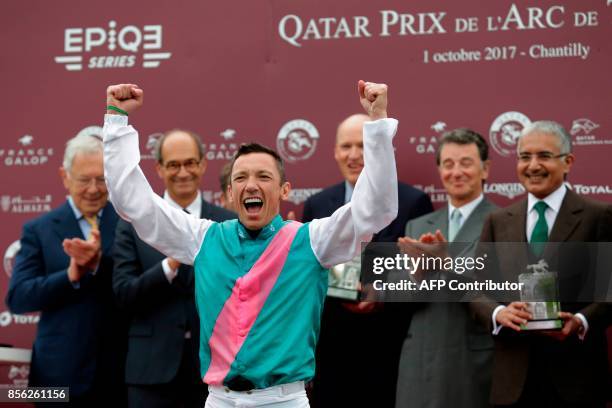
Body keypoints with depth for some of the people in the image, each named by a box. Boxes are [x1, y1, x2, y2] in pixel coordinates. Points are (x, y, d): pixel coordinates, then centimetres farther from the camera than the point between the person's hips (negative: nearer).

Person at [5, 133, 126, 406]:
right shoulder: (39, 230, 4)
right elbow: (17, 298, -4)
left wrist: (99, 262, -25)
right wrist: (71, 275, -18)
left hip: (123, 370, 0)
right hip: (62, 375, 0)